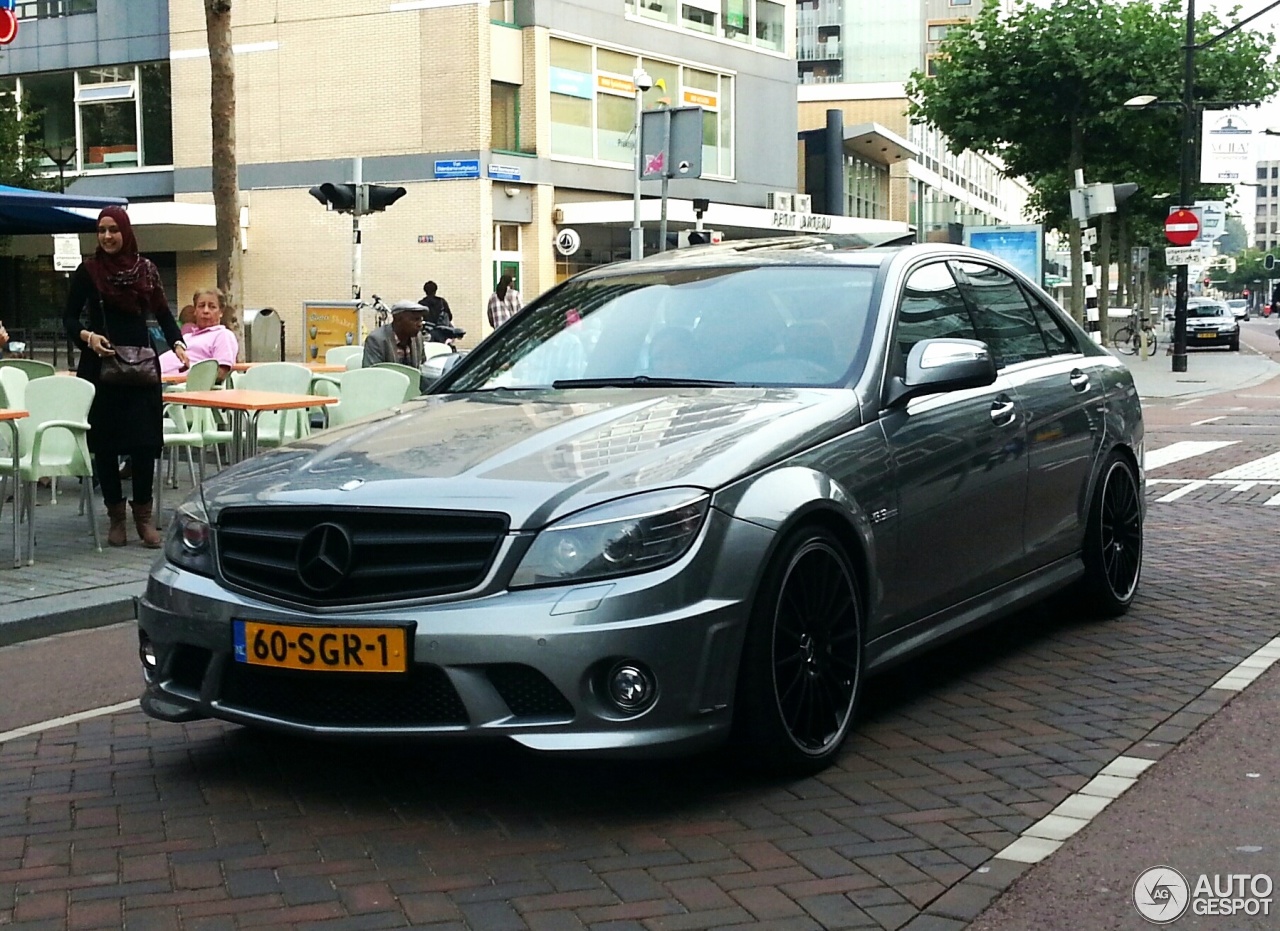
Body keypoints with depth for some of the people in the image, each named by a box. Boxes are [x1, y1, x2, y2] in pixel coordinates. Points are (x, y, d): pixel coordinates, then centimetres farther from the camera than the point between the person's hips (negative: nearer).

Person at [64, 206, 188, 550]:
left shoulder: (145, 269, 7)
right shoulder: (88, 270, 1)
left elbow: (162, 312, 10)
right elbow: (70, 317, 3)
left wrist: (178, 344, -6)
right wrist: (87, 336, -17)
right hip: (100, 366, -1)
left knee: (144, 440, -3)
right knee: (104, 443, 1)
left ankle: (144, 515, 8)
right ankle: (116, 517, 13)